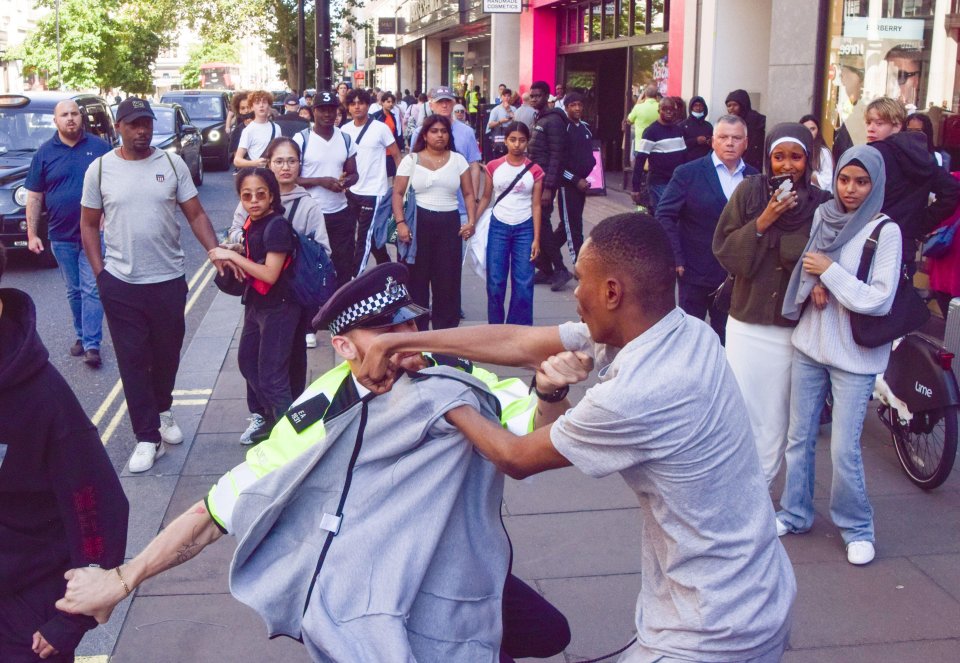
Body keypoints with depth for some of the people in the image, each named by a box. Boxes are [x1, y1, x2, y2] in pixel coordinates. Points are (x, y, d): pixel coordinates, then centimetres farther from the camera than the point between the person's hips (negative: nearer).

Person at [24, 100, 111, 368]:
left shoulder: (99, 147, 0)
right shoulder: (44, 153, 3)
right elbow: (34, 197, 6)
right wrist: (32, 233, 1)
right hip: (61, 236, 2)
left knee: (91, 289, -6)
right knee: (74, 291, 12)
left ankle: (91, 344, -7)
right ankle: (82, 335, 25)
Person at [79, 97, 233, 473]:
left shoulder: (172, 164, 0)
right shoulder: (100, 169, 0)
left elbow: (195, 214, 0)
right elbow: (89, 224, 6)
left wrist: (215, 251, -16)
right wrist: (99, 272, -3)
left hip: (169, 280, 1)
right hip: (120, 284, -1)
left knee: (167, 353, 14)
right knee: (132, 361, 2)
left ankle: (162, 410, 41)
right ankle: (147, 438, 9)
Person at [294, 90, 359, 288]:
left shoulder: (345, 139, 6)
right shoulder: (301, 139, -7)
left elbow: (353, 173, 13)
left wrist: (347, 181, -12)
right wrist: (321, 181, -20)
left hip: (341, 212, 4)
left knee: (344, 265, 10)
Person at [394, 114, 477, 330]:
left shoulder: (458, 160, 8)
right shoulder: (411, 160, 3)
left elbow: (468, 194, 8)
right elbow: (398, 193, 0)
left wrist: (471, 221, -6)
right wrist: (400, 223, -12)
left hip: (449, 224, 1)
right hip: (417, 222, -1)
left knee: (448, 280, 2)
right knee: (417, 278, 3)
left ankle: (446, 332, 12)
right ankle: (416, 330, 14)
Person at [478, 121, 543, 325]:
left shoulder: (534, 171, -2)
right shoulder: (494, 167, 0)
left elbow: (536, 206, -1)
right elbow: (485, 198, 7)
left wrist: (536, 238, -5)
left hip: (524, 229, -1)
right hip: (498, 227, 1)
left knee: (523, 284, -1)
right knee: (495, 282, 3)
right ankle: (495, 329, 17)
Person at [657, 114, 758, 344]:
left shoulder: (755, 178, 4)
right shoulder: (687, 173, -5)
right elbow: (665, 215, -6)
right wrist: (675, 259, -11)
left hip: (736, 274, 3)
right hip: (695, 273, -3)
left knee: (725, 338, 11)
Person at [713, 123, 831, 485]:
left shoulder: (821, 204, -1)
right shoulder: (749, 191, -2)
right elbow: (723, 249, -4)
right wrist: (762, 222, -16)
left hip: (793, 327, 0)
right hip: (746, 322, 0)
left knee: (776, 412, 7)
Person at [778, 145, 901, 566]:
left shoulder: (885, 232, -11)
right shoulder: (822, 216, 3)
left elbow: (879, 300, -15)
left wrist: (830, 272, -15)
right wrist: (815, 285, -8)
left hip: (854, 357, -4)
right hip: (809, 345, 5)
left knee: (844, 449, -4)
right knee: (799, 437, 12)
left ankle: (857, 527, 17)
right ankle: (795, 514, 29)